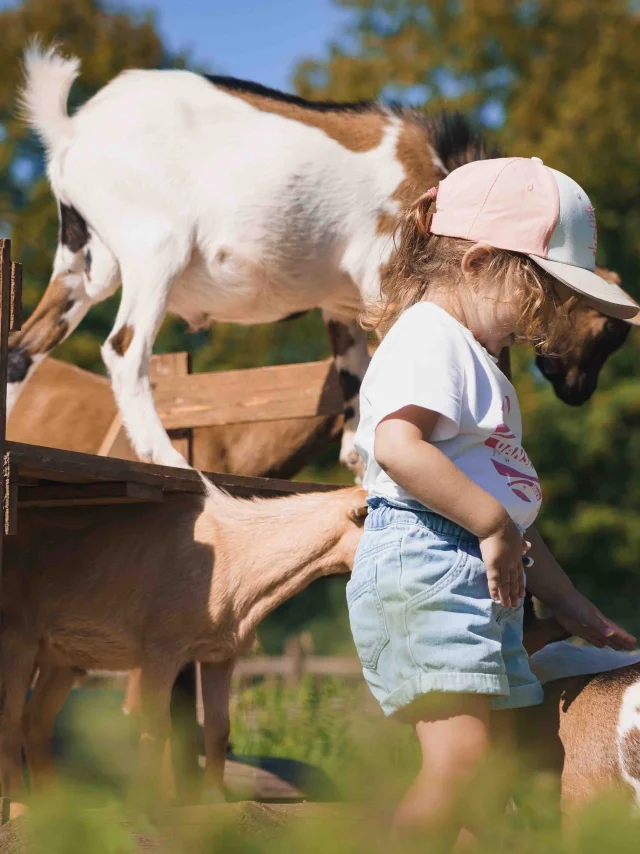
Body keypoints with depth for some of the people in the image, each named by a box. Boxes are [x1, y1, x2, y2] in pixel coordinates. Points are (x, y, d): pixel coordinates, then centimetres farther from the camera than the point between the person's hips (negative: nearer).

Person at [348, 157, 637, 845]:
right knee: (462, 754, -20)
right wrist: (493, 523, -20)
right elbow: (397, 446, -25)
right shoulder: (429, 338, -6)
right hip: (424, 561, -11)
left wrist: (566, 601, 29)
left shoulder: (472, 359, 28)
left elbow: (511, 502, 31)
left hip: (481, 578, 11)